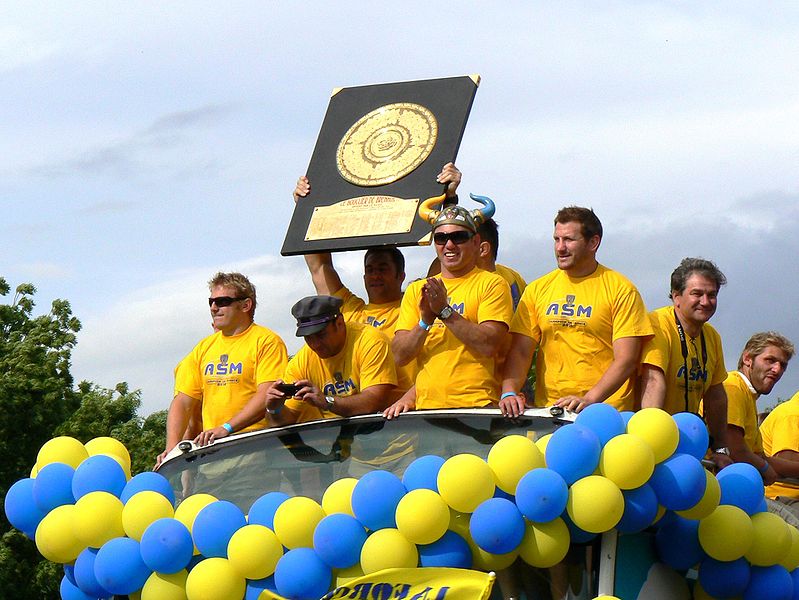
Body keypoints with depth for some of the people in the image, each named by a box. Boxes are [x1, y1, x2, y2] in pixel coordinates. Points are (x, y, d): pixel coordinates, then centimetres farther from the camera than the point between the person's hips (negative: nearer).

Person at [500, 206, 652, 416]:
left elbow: (626, 360, -5)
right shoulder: (537, 290, 13)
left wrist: (589, 399, -17)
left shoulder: (620, 289, 2)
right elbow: (519, 352, 10)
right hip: (547, 410, 3)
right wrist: (509, 392, -8)